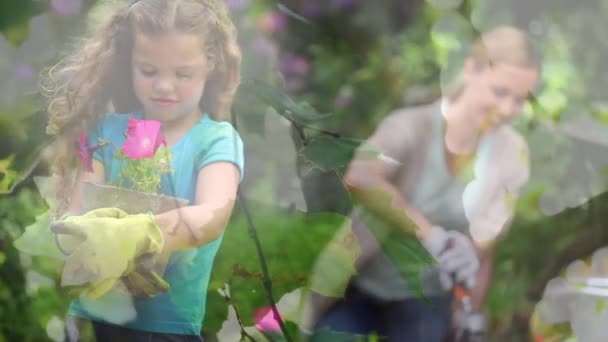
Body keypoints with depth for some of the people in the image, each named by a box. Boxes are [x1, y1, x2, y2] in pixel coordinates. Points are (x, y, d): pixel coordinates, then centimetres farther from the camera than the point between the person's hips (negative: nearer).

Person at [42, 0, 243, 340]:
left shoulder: (217, 140, -2)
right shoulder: (108, 131, 5)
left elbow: (212, 216, -18)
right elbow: (75, 214, -2)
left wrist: (130, 235, -35)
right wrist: (89, 232, -26)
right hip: (96, 314, 2)